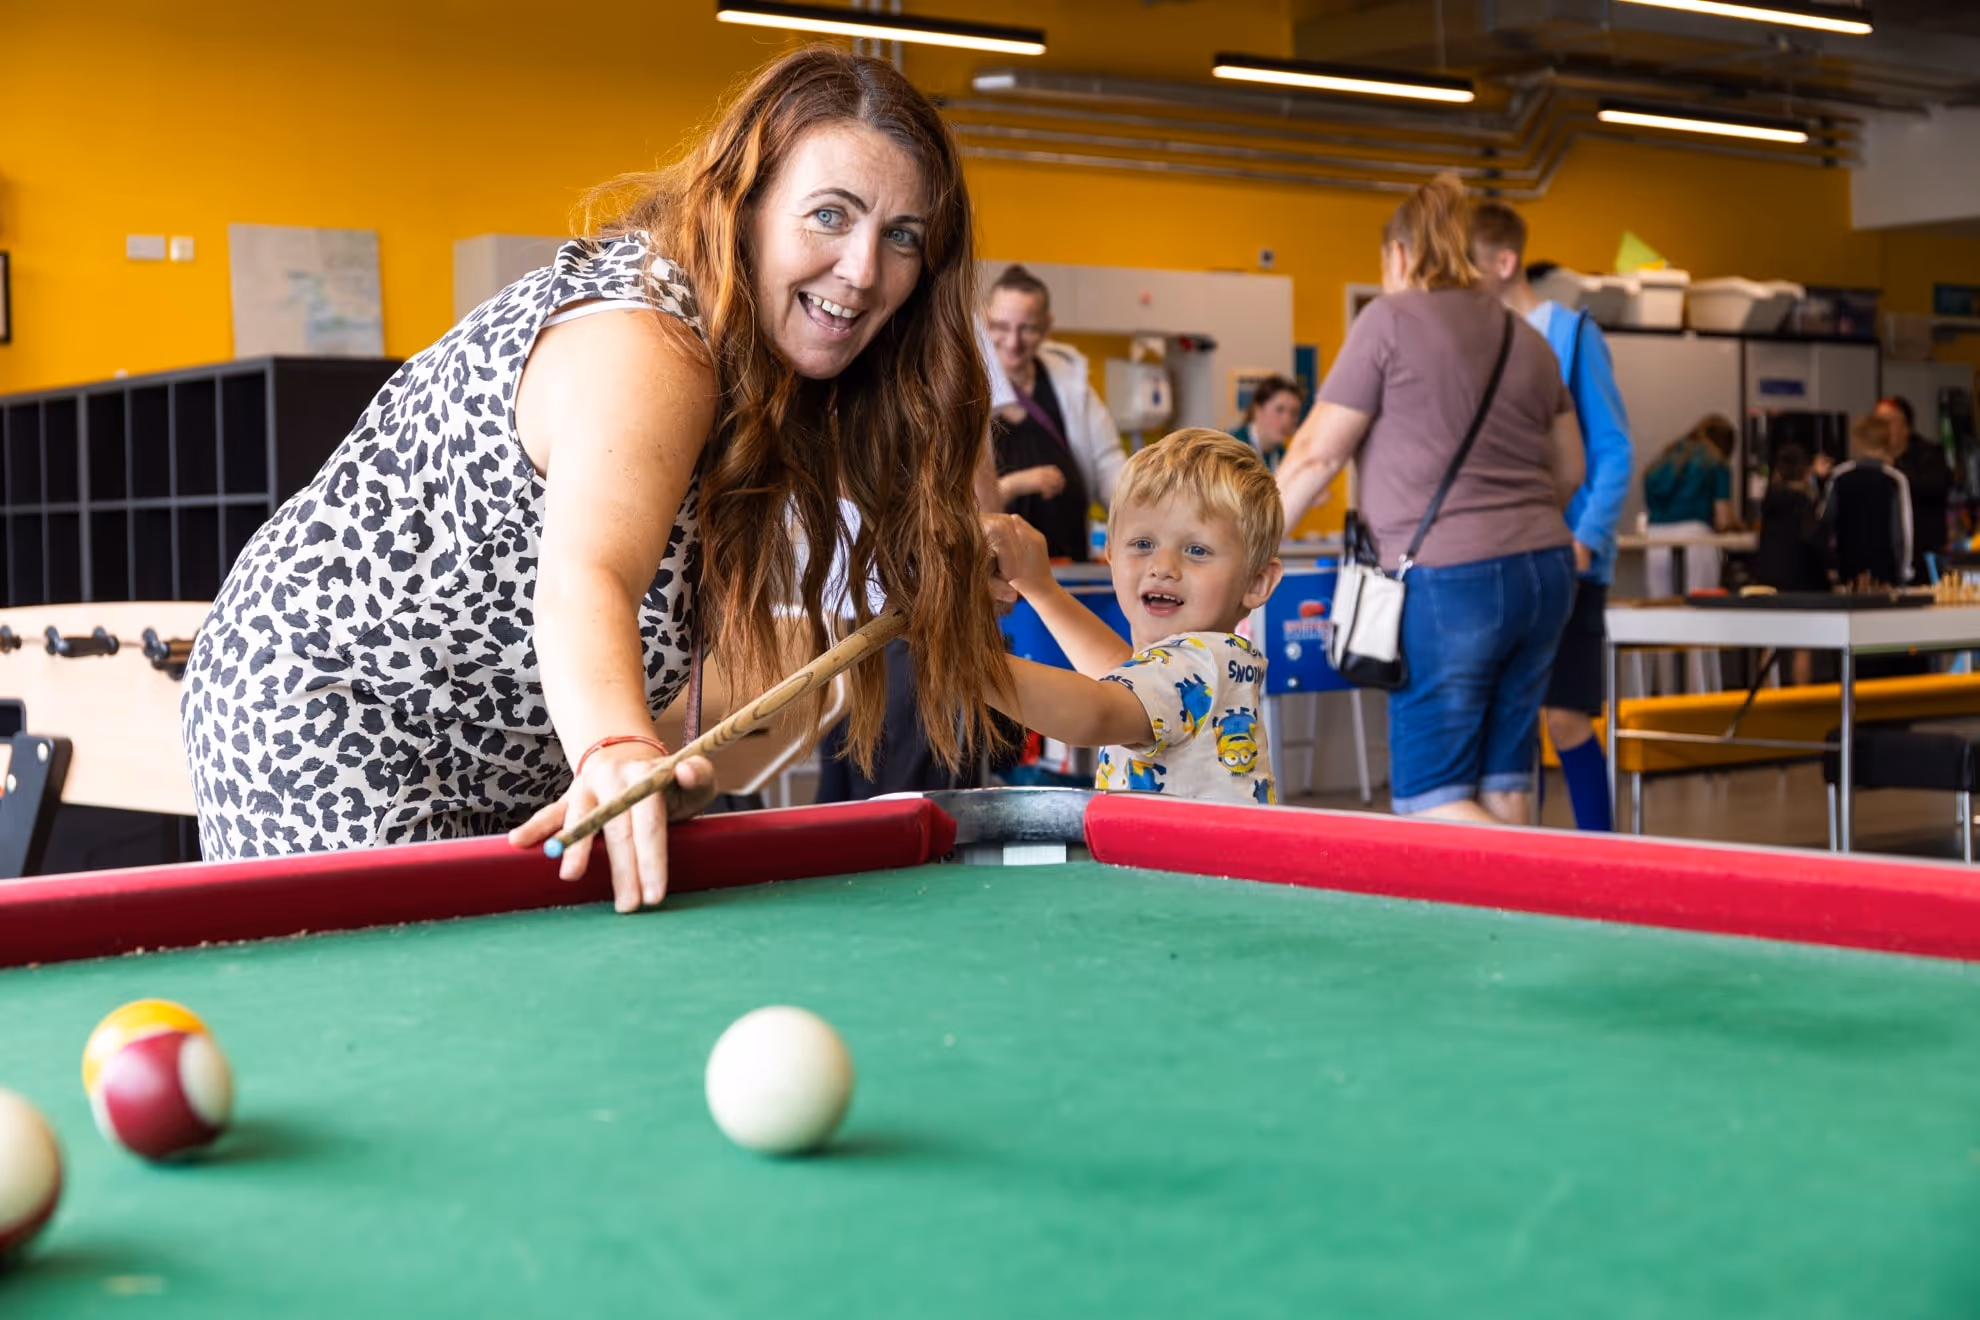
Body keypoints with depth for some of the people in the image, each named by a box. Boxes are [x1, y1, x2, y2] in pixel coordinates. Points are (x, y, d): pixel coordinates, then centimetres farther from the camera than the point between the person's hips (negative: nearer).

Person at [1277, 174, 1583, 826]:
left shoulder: (1391, 320, -3)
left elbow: (1317, 453, -3)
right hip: (1544, 575, 7)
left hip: (1448, 581, -7)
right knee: (1501, 790, 9)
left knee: (1431, 802, -2)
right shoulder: (1526, 338, 16)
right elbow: (1569, 470, 24)